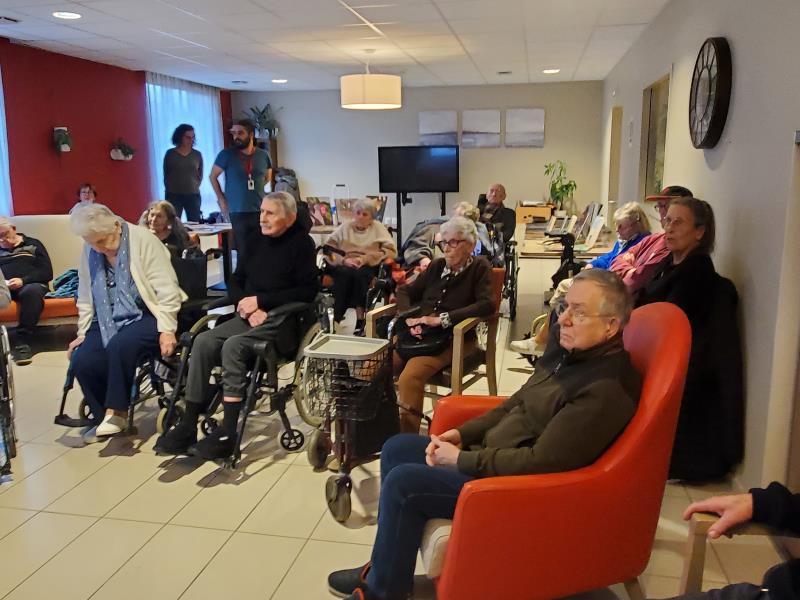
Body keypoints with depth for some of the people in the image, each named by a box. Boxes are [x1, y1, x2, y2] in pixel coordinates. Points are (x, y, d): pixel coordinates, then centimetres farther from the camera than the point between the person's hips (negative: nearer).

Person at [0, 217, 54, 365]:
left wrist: (23, 280, -10)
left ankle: (22, 342, -38)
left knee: (32, 291, -39)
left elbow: (47, 273, 6)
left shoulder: (33, 244, 19)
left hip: (31, 284, -2)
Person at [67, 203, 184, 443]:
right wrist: (82, 333, 11)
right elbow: (85, 297, 16)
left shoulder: (143, 241, -10)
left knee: (119, 345, -34)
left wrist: (166, 330, -18)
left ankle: (116, 411, -15)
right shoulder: (89, 251, 6)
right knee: (82, 361, -17)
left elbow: (167, 290, -14)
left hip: (145, 316, -5)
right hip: (108, 321, 6)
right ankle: (102, 416, 7)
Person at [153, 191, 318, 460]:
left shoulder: (301, 243, -2)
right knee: (204, 341, -17)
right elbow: (235, 283, 16)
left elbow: (308, 290, -11)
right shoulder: (256, 242, 16)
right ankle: (188, 425, -15)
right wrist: (247, 306, -7)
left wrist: (260, 301, -14)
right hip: (251, 315, 6)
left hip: (281, 319, -6)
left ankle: (228, 433, -25)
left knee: (233, 346, -29)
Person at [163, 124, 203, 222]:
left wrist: (195, 187, 5)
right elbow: (166, 174, 10)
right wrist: (170, 189, 7)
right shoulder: (170, 154, 4)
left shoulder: (197, 155, 7)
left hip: (193, 195, 1)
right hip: (174, 195, -1)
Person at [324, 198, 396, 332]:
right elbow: (328, 247, 6)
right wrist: (343, 259, -14)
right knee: (345, 273, -34)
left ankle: (360, 319, -39)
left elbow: (391, 251, 0)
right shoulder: (345, 227, 19)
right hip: (343, 266, 1)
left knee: (360, 273, -35)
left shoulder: (378, 227, 16)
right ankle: (336, 317, -37)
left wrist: (365, 258, -12)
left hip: (368, 266, -1)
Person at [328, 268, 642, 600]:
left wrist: (461, 459, -19)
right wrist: (463, 434, 1)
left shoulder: (606, 390, -27)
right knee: (396, 449, 9)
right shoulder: (569, 346, 2)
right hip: (493, 451, 10)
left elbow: (541, 462, -28)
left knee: (402, 482, -16)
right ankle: (389, 561, 22)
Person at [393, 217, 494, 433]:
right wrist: (410, 318, -5)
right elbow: (405, 291, 18)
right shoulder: (436, 266, 19)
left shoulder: (479, 268, 5)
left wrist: (442, 318, -17)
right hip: (417, 333, 5)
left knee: (409, 378, -32)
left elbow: (487, 305, -11)